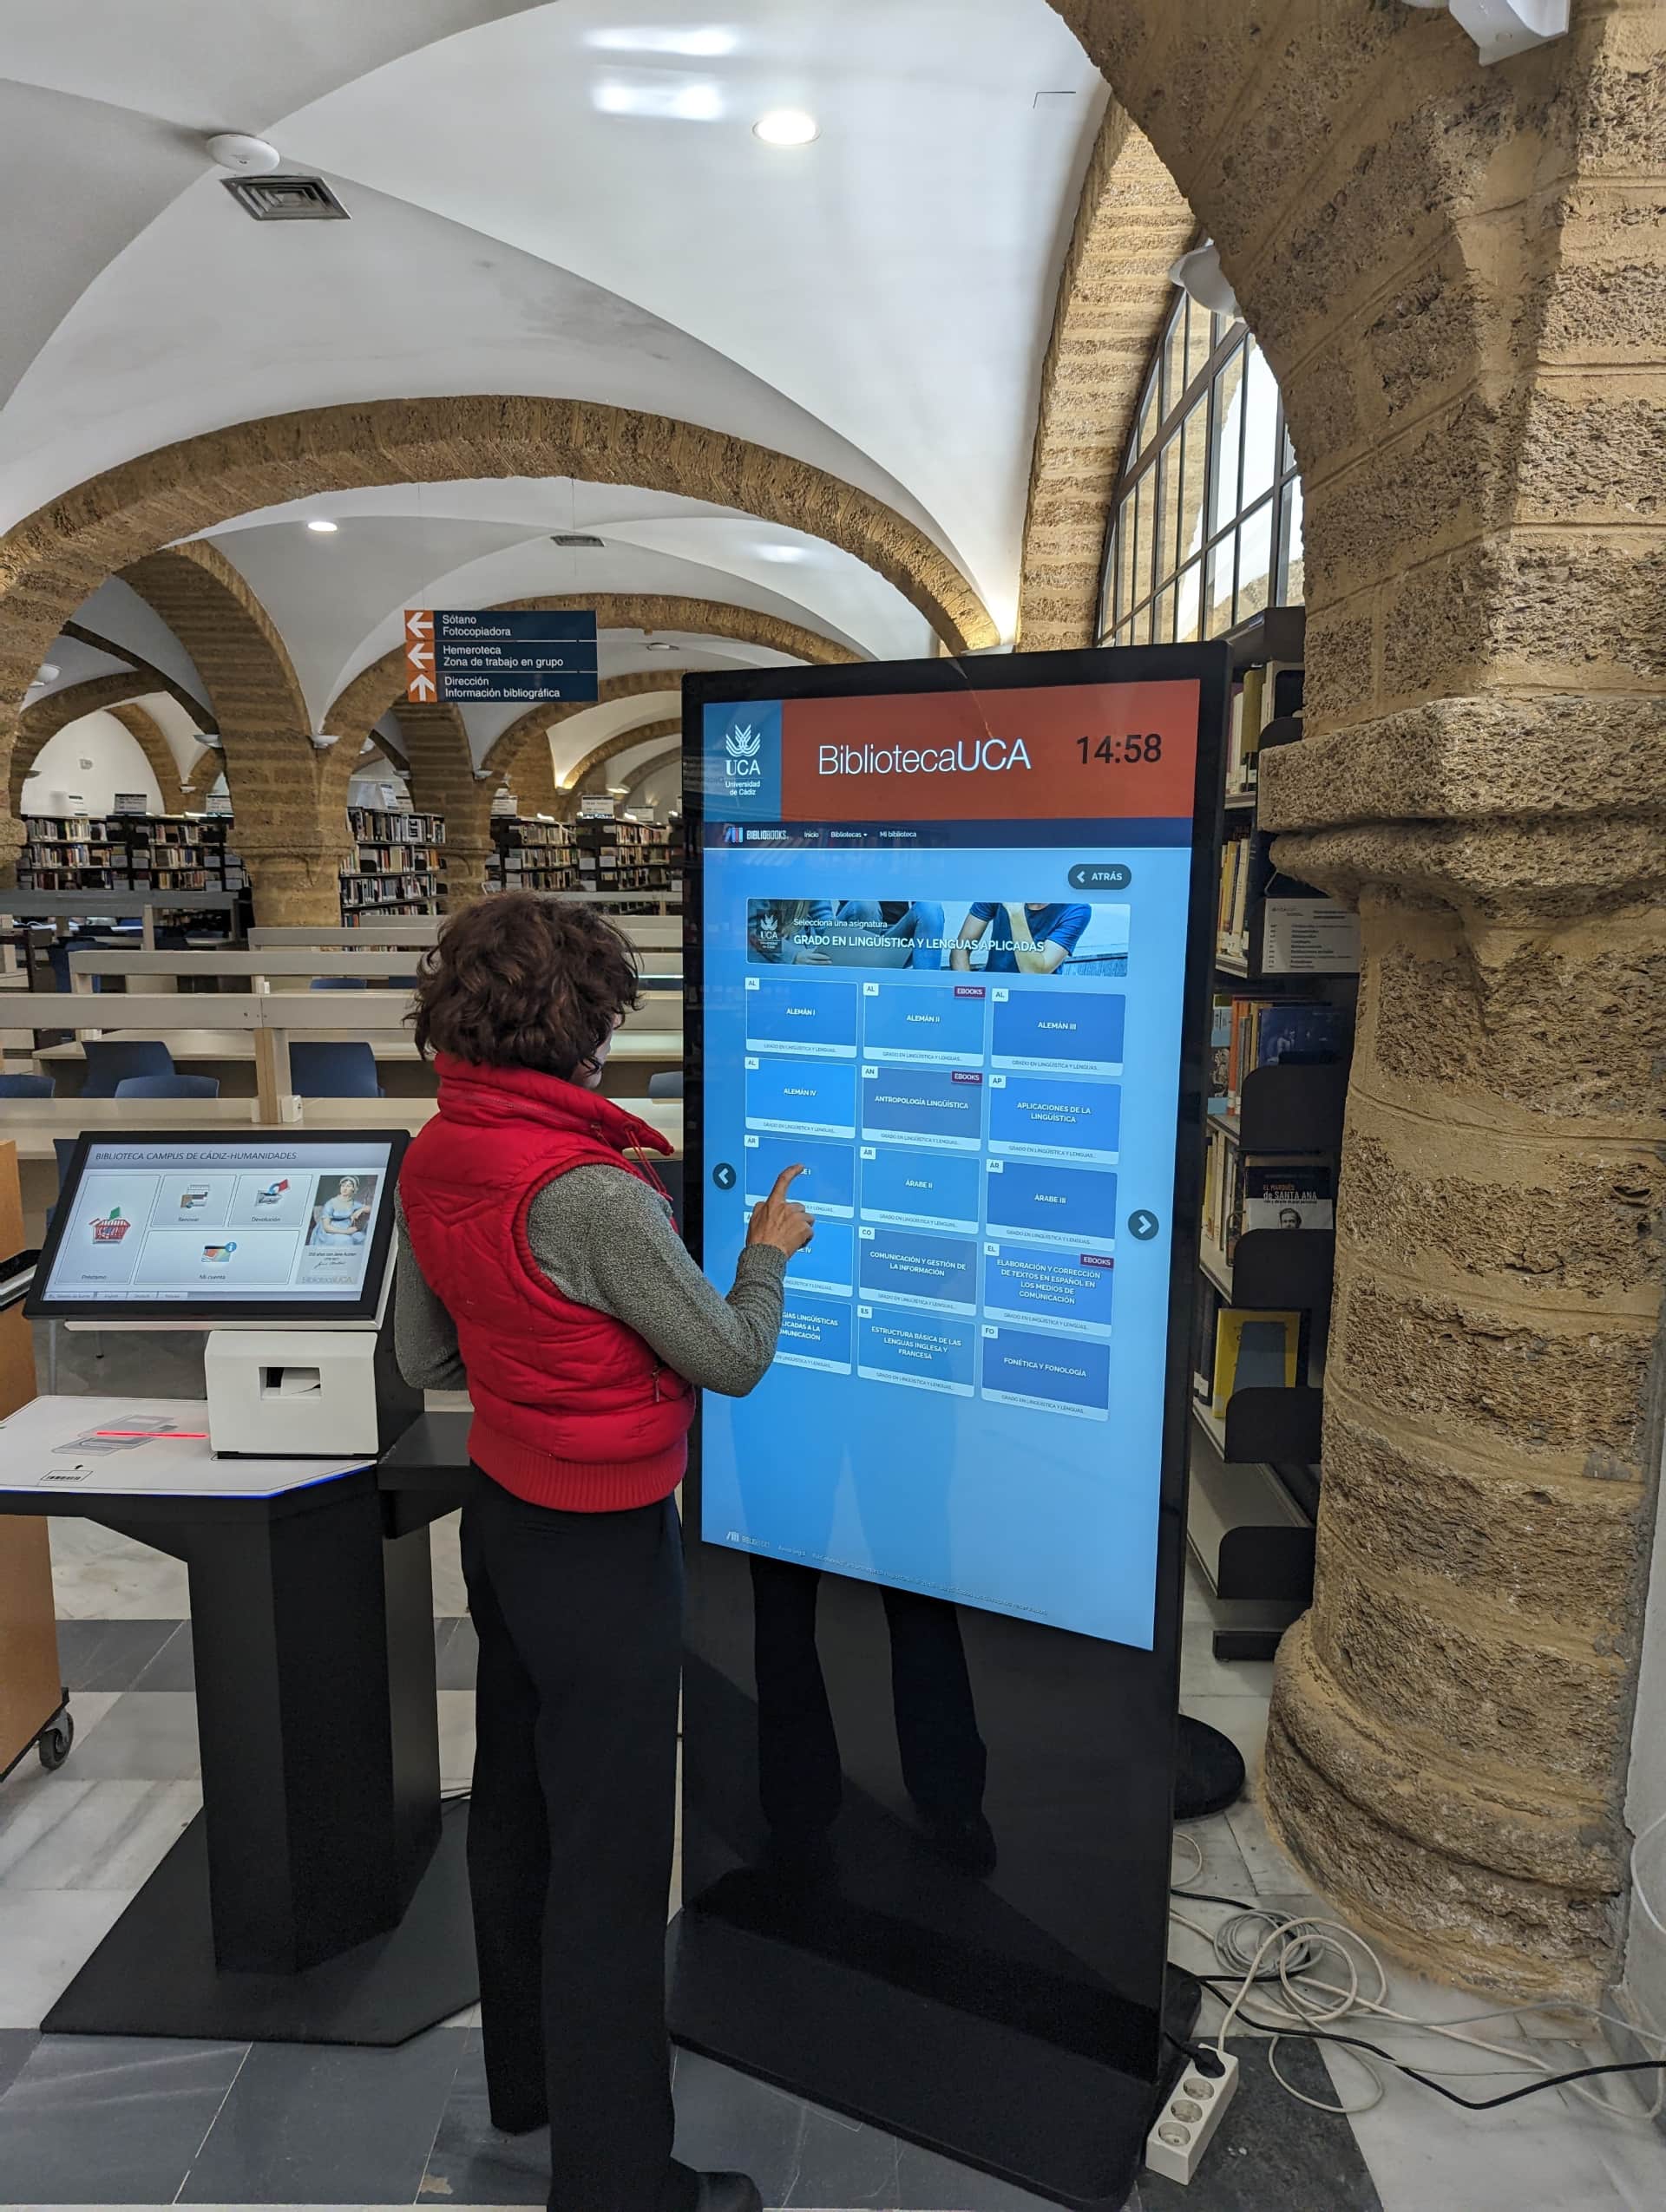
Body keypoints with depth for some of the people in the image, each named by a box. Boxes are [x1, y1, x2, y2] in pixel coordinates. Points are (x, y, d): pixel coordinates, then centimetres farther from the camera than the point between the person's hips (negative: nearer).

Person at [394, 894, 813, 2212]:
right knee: (610, 1856, 8)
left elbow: (424, 1356, 8)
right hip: (601, 1551, -8)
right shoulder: (592, 1193, -29)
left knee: (516, 1806, 24)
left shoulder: (435, 1163, -3)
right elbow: (734, 1361, -18)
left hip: (500, 1513, 9)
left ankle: (525, 2074, 47)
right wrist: (769, 1251, -1)